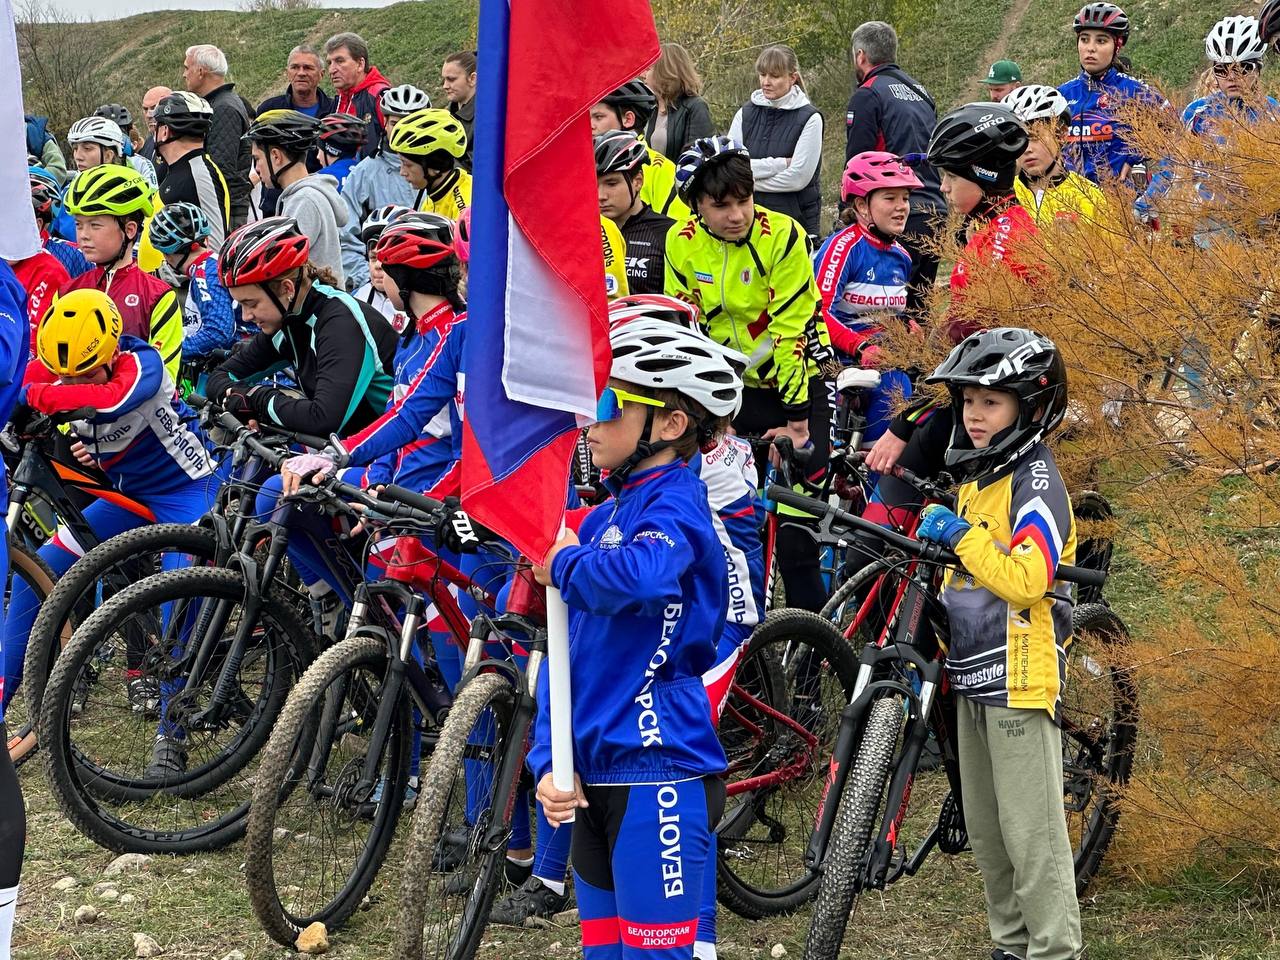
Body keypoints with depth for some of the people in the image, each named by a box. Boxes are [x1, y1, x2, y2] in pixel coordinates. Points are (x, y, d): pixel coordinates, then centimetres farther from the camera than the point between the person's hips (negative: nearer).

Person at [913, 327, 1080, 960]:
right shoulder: (974, 479, 16)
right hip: (973, 673, 9)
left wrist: (959, 535, -21)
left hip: (1020, 677, -9)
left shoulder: (1036, 482, -13)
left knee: (1031, 833, -8)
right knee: (986, 832, 15)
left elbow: (1025, 581, -26)